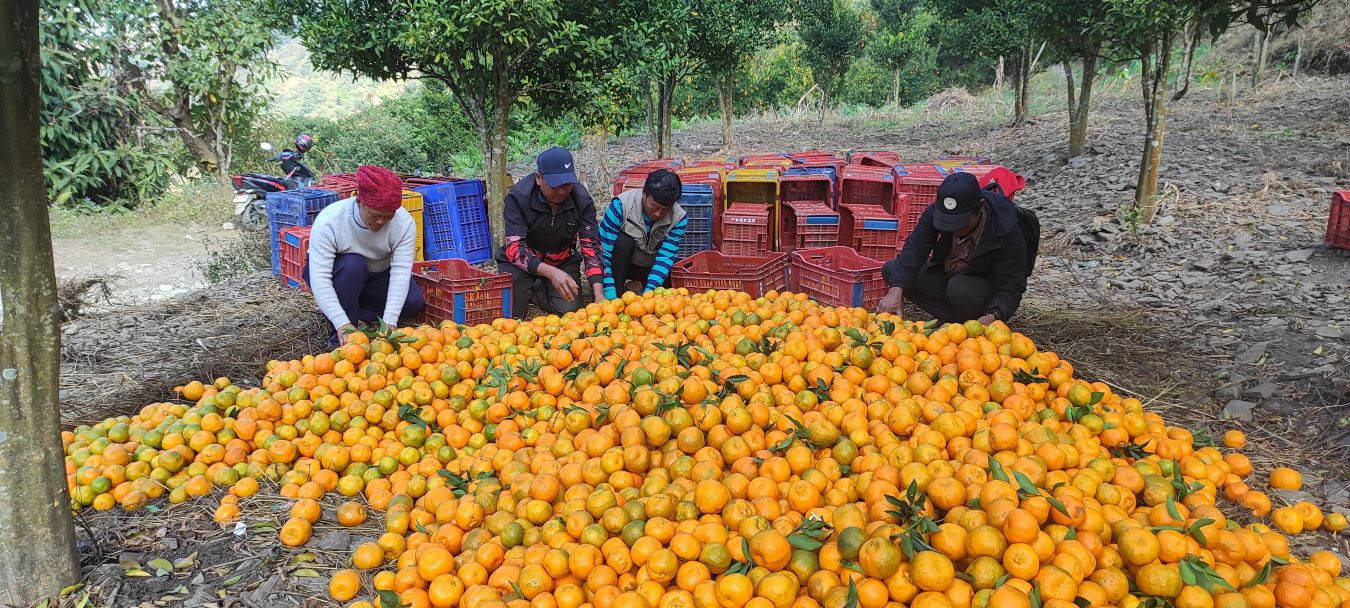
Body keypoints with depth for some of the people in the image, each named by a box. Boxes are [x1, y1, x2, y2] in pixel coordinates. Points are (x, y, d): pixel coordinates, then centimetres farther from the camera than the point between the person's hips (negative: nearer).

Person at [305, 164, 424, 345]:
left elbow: (401, 272, -29)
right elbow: (319, 278, -35)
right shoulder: (329, 221, -31)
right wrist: (342, 324, -45)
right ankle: (340, 337, -24)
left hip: (377, 278, 3)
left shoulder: (404, 222, -23)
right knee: (352, 264, -36)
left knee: (415, 302, -23)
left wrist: (389, 322, -40)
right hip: (338, 278, -3)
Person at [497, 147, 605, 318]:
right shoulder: (518, 197, -26)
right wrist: (551, 272, -51)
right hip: (522, 260, -2)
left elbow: (591, 245, -18)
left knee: (570, 309, -18)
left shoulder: (581, 199, -18)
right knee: (511, 312, -25)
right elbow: (514, 248, -33)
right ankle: (526, 290, 13)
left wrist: (598, 293, -32)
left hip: (563, 261, 3)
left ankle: (537, 291, 15)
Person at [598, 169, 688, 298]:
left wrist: (648, 292, -37)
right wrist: (610, 295, -35)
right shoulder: (621, 205, -27)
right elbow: (603, 250, -28)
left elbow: (665, 258, -24)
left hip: (648, 268, 3)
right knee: (624, 240, -30)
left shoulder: (678, 218, -19)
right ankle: (618, 293, -21)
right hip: (619, 264, -3)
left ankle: (633, 284, 5)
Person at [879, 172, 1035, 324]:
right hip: (945, 276, 5)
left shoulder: (1008, 233, -28)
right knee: (891, 270, -11)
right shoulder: (936, 211, -18)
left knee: (959, 288, -38)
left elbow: (1010, 290, -27)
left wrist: (993, 317, -47)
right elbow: (914, 250, -24)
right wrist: (896, 290, -40)